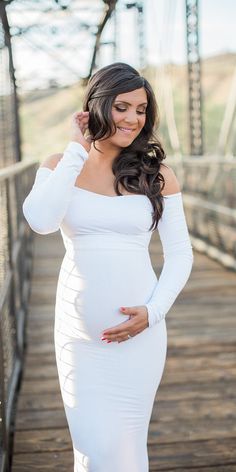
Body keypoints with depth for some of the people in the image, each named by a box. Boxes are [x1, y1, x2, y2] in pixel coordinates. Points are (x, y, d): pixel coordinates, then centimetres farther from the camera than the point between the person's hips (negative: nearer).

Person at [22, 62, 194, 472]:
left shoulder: (157, 174, 0)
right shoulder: (60, 166, 0)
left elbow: (180, 254, 5)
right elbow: (41, 222, -20)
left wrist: (152, 311, -9)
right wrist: (77, 149, -13)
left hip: (139, 333, 0)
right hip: (79, 334, 0)